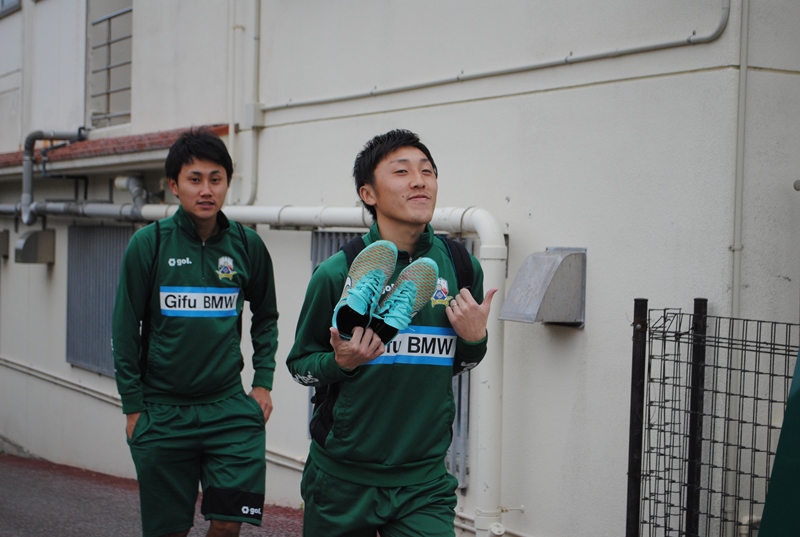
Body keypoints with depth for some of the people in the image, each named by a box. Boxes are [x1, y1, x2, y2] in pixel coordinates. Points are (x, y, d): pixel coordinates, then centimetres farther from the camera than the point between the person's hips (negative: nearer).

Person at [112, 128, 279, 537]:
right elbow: (126, 330, -1)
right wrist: (133, 407, -2)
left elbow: (265, 317, 15)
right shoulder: (149, 244, -5)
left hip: (229, 408, 1)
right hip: (162, 412, -1)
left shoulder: (247, 245, 1)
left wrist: (263, 382, 5)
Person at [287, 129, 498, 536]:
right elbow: (299, 365, 0)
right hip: (341, 479, -1)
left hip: (424, 482, 2)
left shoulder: (462, 268, 0)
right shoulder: (337, 273, -9)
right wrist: (341, 362, -19)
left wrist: (475, 341, -7)